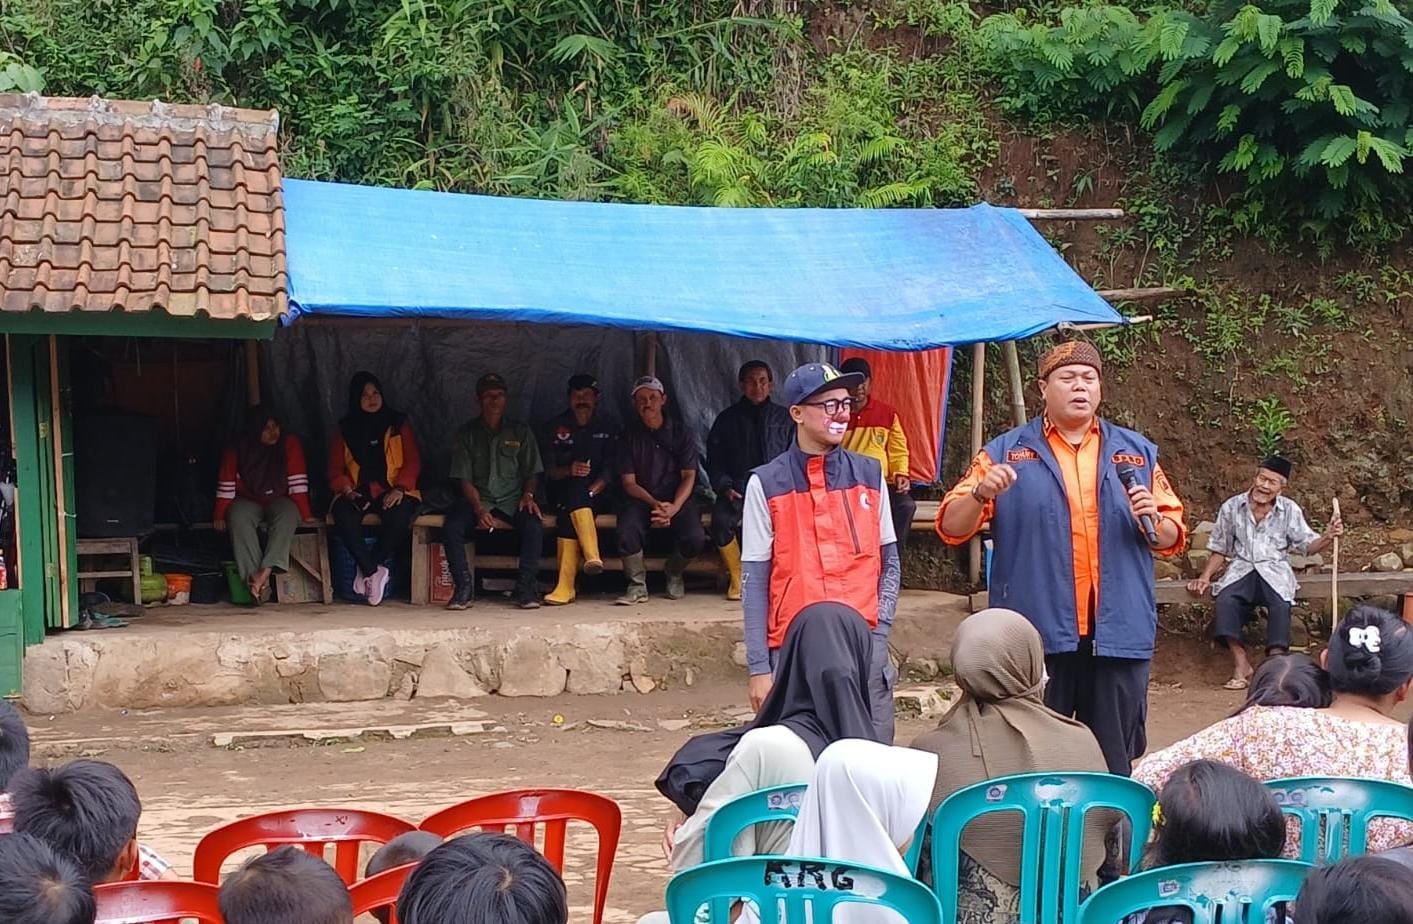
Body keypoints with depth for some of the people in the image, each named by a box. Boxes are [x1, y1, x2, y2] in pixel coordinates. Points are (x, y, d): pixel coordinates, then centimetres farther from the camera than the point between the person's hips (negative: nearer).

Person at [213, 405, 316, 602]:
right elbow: (226, 486, -3)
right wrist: (219, 517, -11)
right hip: (249, 502, 1)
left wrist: (305, 514, -17)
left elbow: (297, 482, -12)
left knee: (288, 513, -36)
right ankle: (253, 575, -45)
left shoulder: (290, 444, -7)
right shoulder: (236, 452, -4)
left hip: (279, 500, -1)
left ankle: (266, 571, -49)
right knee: (238, 517, -34)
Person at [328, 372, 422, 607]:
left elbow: (413, 462, 5)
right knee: (344, 515, -35)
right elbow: (335, 470, 10)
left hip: (392, 492, -1)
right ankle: (374, 571, -27)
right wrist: (348, 491, -10)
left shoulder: (398, 424, 12)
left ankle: (367, 570, -20)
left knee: (399, 516, -36)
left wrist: (400, 489, -12)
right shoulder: (346, 430, 14)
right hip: (357, 494, 1)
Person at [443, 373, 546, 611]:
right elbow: (464, 479, 1)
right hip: (478, 498, 0)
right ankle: (463, 588, -20)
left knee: (534, 526, -32)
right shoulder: (467, 434, 7)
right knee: (451, 527, -30)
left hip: (513, 499, 0)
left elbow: (532, 473, 12)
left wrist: (528, 495, -10)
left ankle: (525, 588, -23)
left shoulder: (520, 432, 10)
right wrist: (479, 508, -16)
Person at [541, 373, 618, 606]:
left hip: (598, 494, -1)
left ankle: (566, 585, -43)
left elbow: (610, 471, -2)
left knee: (569, 512, -34)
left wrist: (590, 492, -19)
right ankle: (592, 556, -49)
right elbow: (549, 470, 2)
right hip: (563, 493, 1)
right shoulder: (556, 427, 10)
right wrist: (570, 470, -21)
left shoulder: (607, 428, 8)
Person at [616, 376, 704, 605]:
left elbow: (689, 476, 0)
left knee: (695, 538, -27)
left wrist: (674, 507, -19)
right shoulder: (629, 437, 6)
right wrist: (655, 504, -17)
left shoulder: (681, 433, 6)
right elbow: (629, 482, 1)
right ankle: (638, 585, -9)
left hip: (677, 499, 0)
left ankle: (674, 574, 8)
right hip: (641, 500, 0)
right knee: (627, 532, -34)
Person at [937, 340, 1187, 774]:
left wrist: (1152, 519, -5)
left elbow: (1172, 538, 17)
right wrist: (980, 493, -17)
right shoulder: (1006, 452, 8)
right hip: (1036, 629, -2)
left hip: (1118, 630, 2)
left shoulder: (1137, 453, 15)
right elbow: (952, 527, 2)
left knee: (1115, 759, 6)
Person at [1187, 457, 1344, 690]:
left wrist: (1328, 537, -18)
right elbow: (1220, 549, 14)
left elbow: (1308, 545, 3)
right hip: (1241, 569, 0)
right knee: (1225, 599, -31)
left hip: (1274, 570, 0)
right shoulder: (1232, 507, 7)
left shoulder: (1290, 510, 6)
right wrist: (1205, 577, 1)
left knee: (1281, 604, -33)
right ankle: (1241, 664, -25)